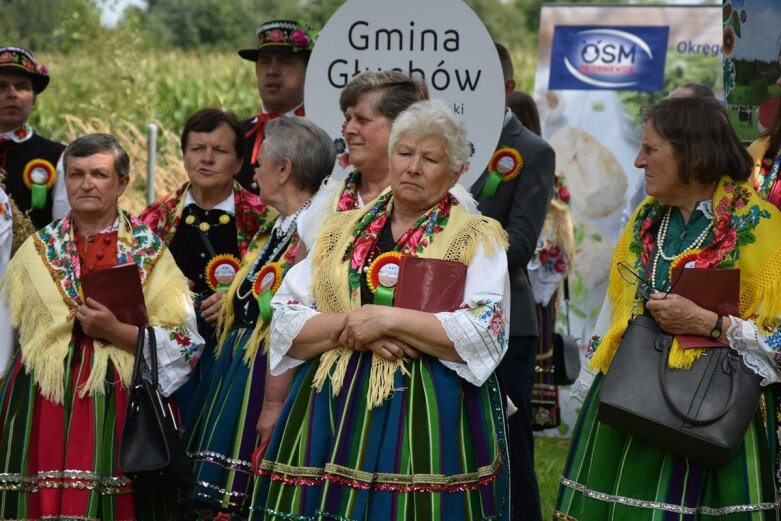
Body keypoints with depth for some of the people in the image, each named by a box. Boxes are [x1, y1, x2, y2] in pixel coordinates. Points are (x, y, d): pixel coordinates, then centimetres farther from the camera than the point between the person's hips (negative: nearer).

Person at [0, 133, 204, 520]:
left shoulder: (149, 250, 2)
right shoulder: (38, 249, 9)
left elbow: (185, 342, -5)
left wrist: (116, 331, -15)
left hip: (121, 412, -2)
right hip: (42, 411, 2)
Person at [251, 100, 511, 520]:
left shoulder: (476, 237, 3)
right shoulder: (341, 230, 14)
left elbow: (485, 335, -11)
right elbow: (284, 322, 6)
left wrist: (388, 319, -15)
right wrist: (349, 328, -11)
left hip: (428, 421, -3)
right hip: (331, 415, 3)